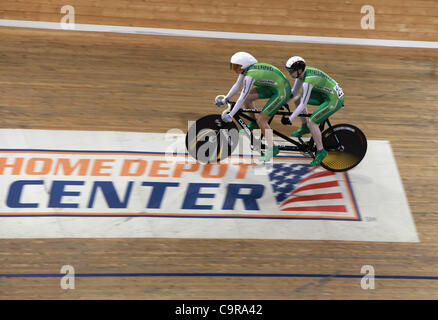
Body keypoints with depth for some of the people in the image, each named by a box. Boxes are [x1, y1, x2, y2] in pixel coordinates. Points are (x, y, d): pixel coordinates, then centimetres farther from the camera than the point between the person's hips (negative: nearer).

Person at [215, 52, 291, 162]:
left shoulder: (250, 76, -27)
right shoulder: (245, 69, -1)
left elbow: (242, 98, -25)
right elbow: (237, 85, 12)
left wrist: (230, 116, -20)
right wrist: (224, 100, 10)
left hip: (282, 92, -9)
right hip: (272, 87, 9)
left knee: (261, 119, -10)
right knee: (247, 96, 6)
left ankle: (272, 149, -4)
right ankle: (254, 125, 22)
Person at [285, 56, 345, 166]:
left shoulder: (307, 82, -29)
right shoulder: (302, 73, -2)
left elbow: (303, 105, -25)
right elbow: (294, 92, 14)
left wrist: (290, 119, -20)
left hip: (334, 100, -10)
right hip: (325, 94, 10)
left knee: (312, 123, -17)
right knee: (297, 99, 11)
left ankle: (321, 151, -5)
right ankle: (305, 127, 23)